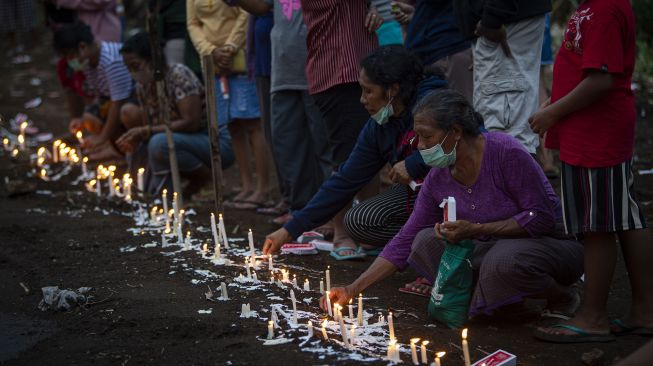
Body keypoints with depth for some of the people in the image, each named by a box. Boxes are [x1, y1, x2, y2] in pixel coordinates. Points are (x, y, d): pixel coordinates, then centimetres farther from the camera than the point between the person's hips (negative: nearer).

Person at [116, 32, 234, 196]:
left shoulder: (179, 75, -19)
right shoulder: (142, 87, 4)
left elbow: (191, 123, -27)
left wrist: (146, 130, -27)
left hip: (218, 144, -8)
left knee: (160, 143, -33)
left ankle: (204, 175, -8)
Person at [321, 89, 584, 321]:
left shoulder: (506, 153, -23)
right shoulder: (438, 178, -3)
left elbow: (541, 218, -23)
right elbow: (405, 242, 0)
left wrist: (475, 229, -27)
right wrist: (354, 289, -7)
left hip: (551, 243, -6)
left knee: (504, 261, -38)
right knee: (427, 242, -11)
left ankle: (562, 298, -8)